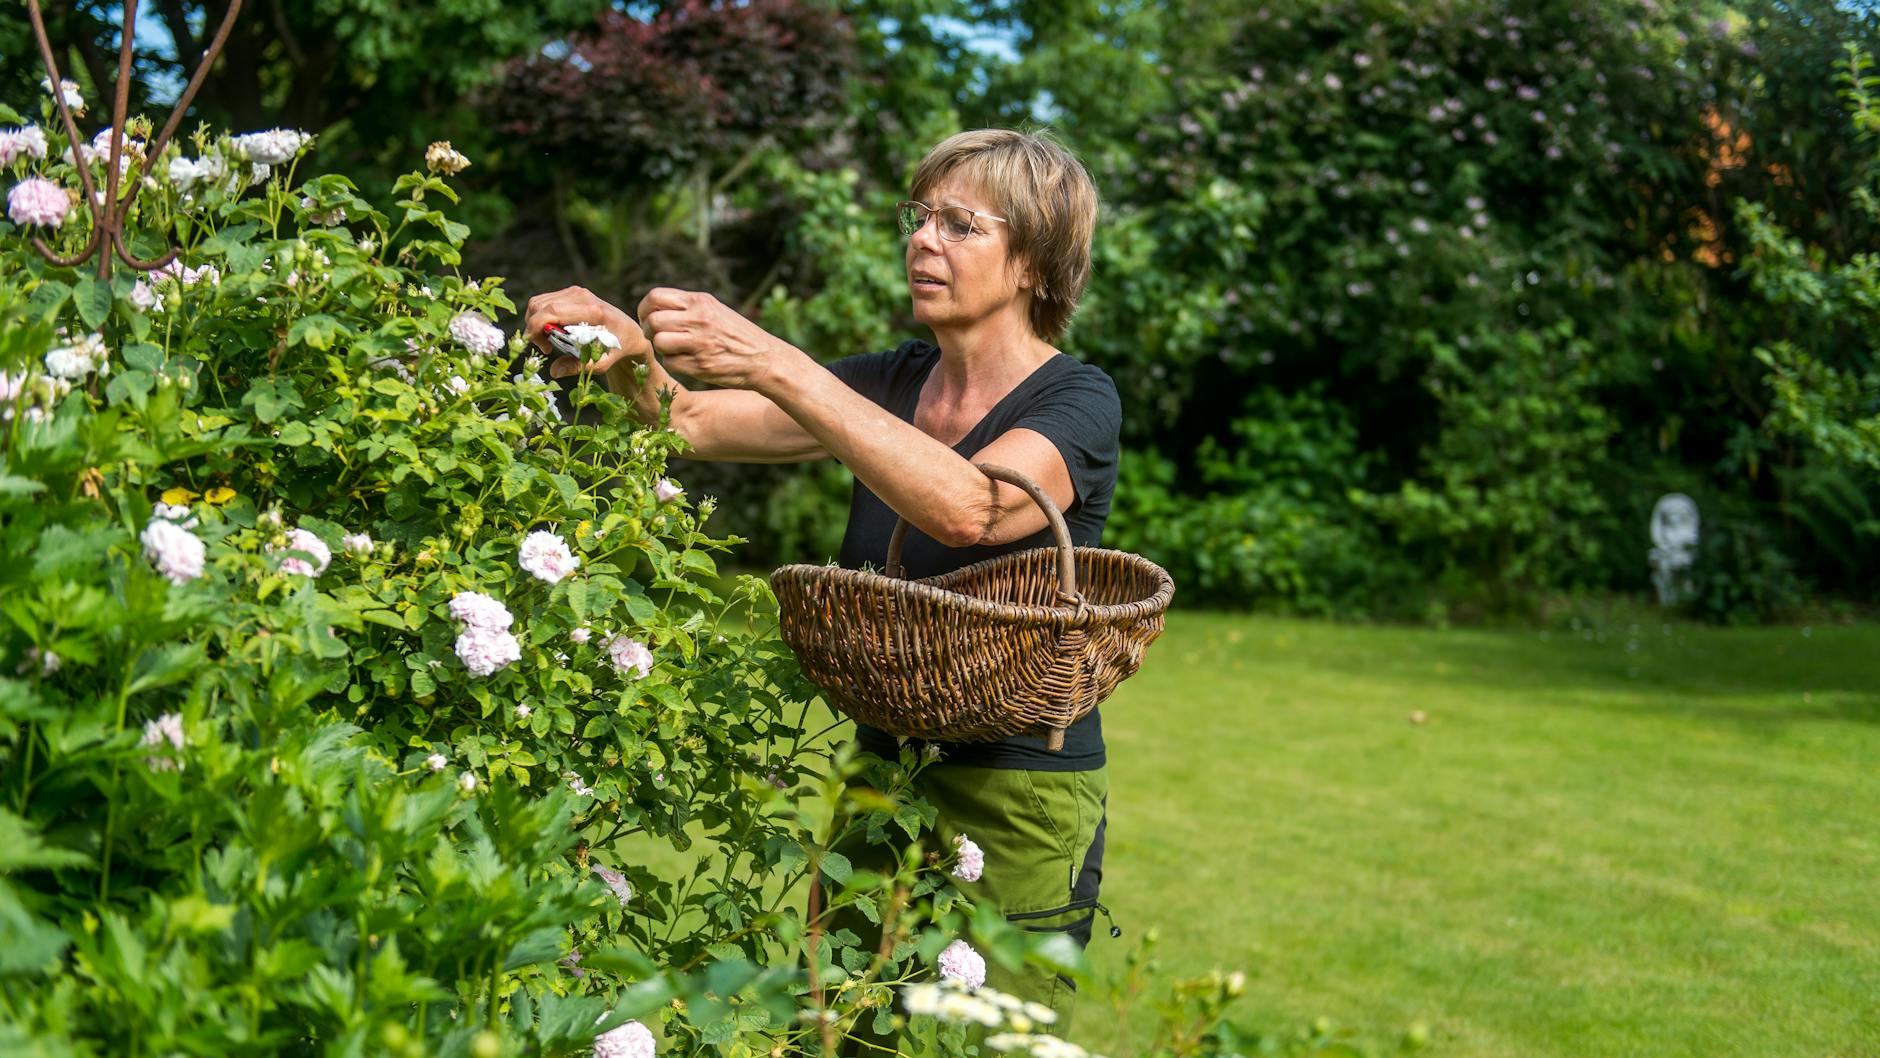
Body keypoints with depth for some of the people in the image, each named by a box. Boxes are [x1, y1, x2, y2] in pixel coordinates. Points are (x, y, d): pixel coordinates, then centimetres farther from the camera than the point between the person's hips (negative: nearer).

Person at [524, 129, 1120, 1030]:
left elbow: (968, 507, -32)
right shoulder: (892, 382, 9)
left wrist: (772, 364, -36)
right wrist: (627, 354, -21)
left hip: (1020, 808, -6)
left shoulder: (1076, 400, -10)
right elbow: (693, 422, 2)